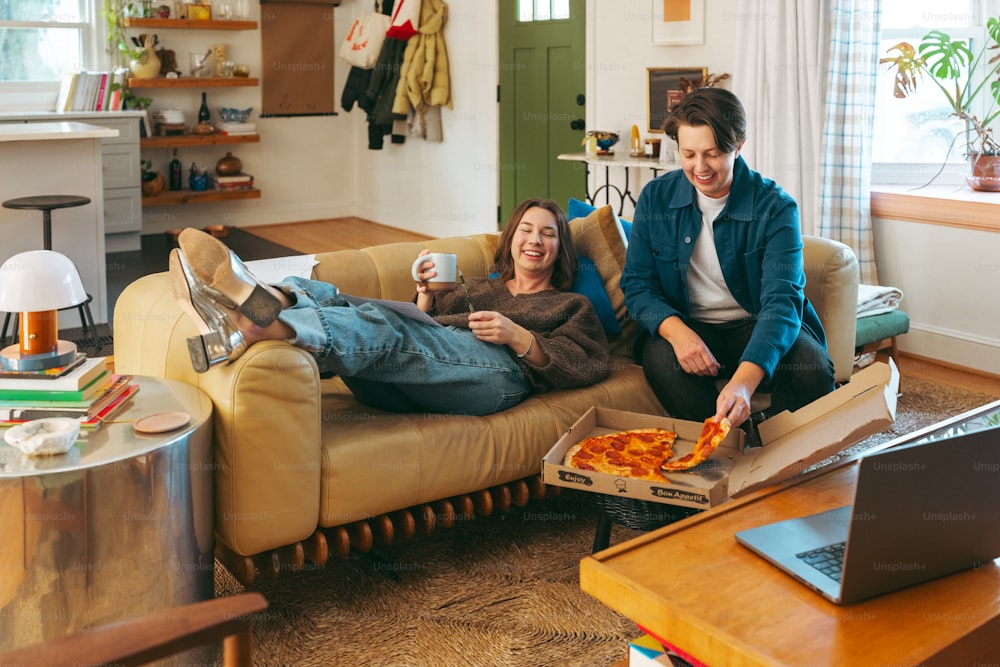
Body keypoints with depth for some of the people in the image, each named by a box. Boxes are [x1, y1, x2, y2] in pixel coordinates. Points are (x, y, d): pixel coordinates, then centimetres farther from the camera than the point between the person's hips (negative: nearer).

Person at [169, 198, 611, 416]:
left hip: (496, 374, -5)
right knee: (316, 293, -17)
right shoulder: (482, 287, 40)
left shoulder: (571, 306, 27)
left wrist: (517, 336, -5)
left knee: (388, 328, -36)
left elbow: (586, 365, 7)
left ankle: (260, 325, -60)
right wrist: (426, 295, 10)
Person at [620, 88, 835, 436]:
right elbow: (637, 283, -1)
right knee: (662, 358, -33)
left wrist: (744, 381, -44)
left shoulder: (775, 207, -13)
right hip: (683, 326, 1)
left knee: (813, 371, -30)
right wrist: (676, 330, -26)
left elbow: (782, 299, -25)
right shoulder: (655, 198, -3)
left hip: (756, 326, -1)